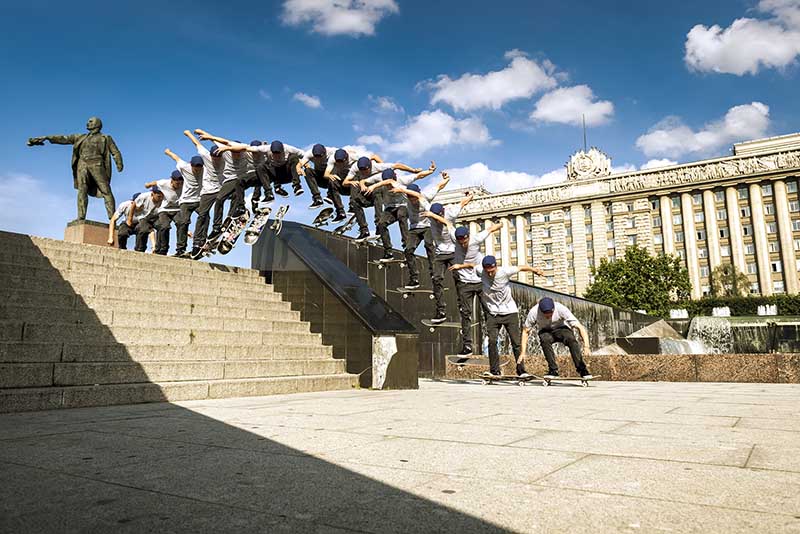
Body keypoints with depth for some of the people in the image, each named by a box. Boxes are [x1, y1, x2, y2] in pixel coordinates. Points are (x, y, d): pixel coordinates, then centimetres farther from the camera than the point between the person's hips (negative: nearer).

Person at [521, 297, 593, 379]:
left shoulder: (561, 309, -32)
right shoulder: (534, 312, -28)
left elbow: (580, 327, -32)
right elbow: (525, 331, -13)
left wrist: (586, 346, -45)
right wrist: (523, 353, -19)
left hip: (562, 328, -1)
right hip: (545, 331, 1)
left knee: (572, 340, -32)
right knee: (545, 340, -34)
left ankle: (582, 370, -25)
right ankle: (553, 370, -23)